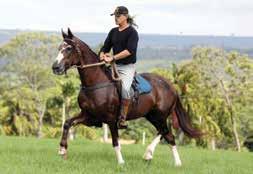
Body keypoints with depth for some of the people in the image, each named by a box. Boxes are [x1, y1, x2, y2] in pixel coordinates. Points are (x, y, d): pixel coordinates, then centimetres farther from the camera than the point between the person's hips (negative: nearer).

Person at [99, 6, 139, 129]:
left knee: (124, 88, -30)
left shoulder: (132, 32, -7)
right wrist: (102, 55, -9)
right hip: (114, 65, 7)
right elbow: (105, 47, 15)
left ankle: (123, 118, -22)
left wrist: (113, 57, -27)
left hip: (127, 67, -7)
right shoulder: (113, 32, 13)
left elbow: (130, 50, -20)